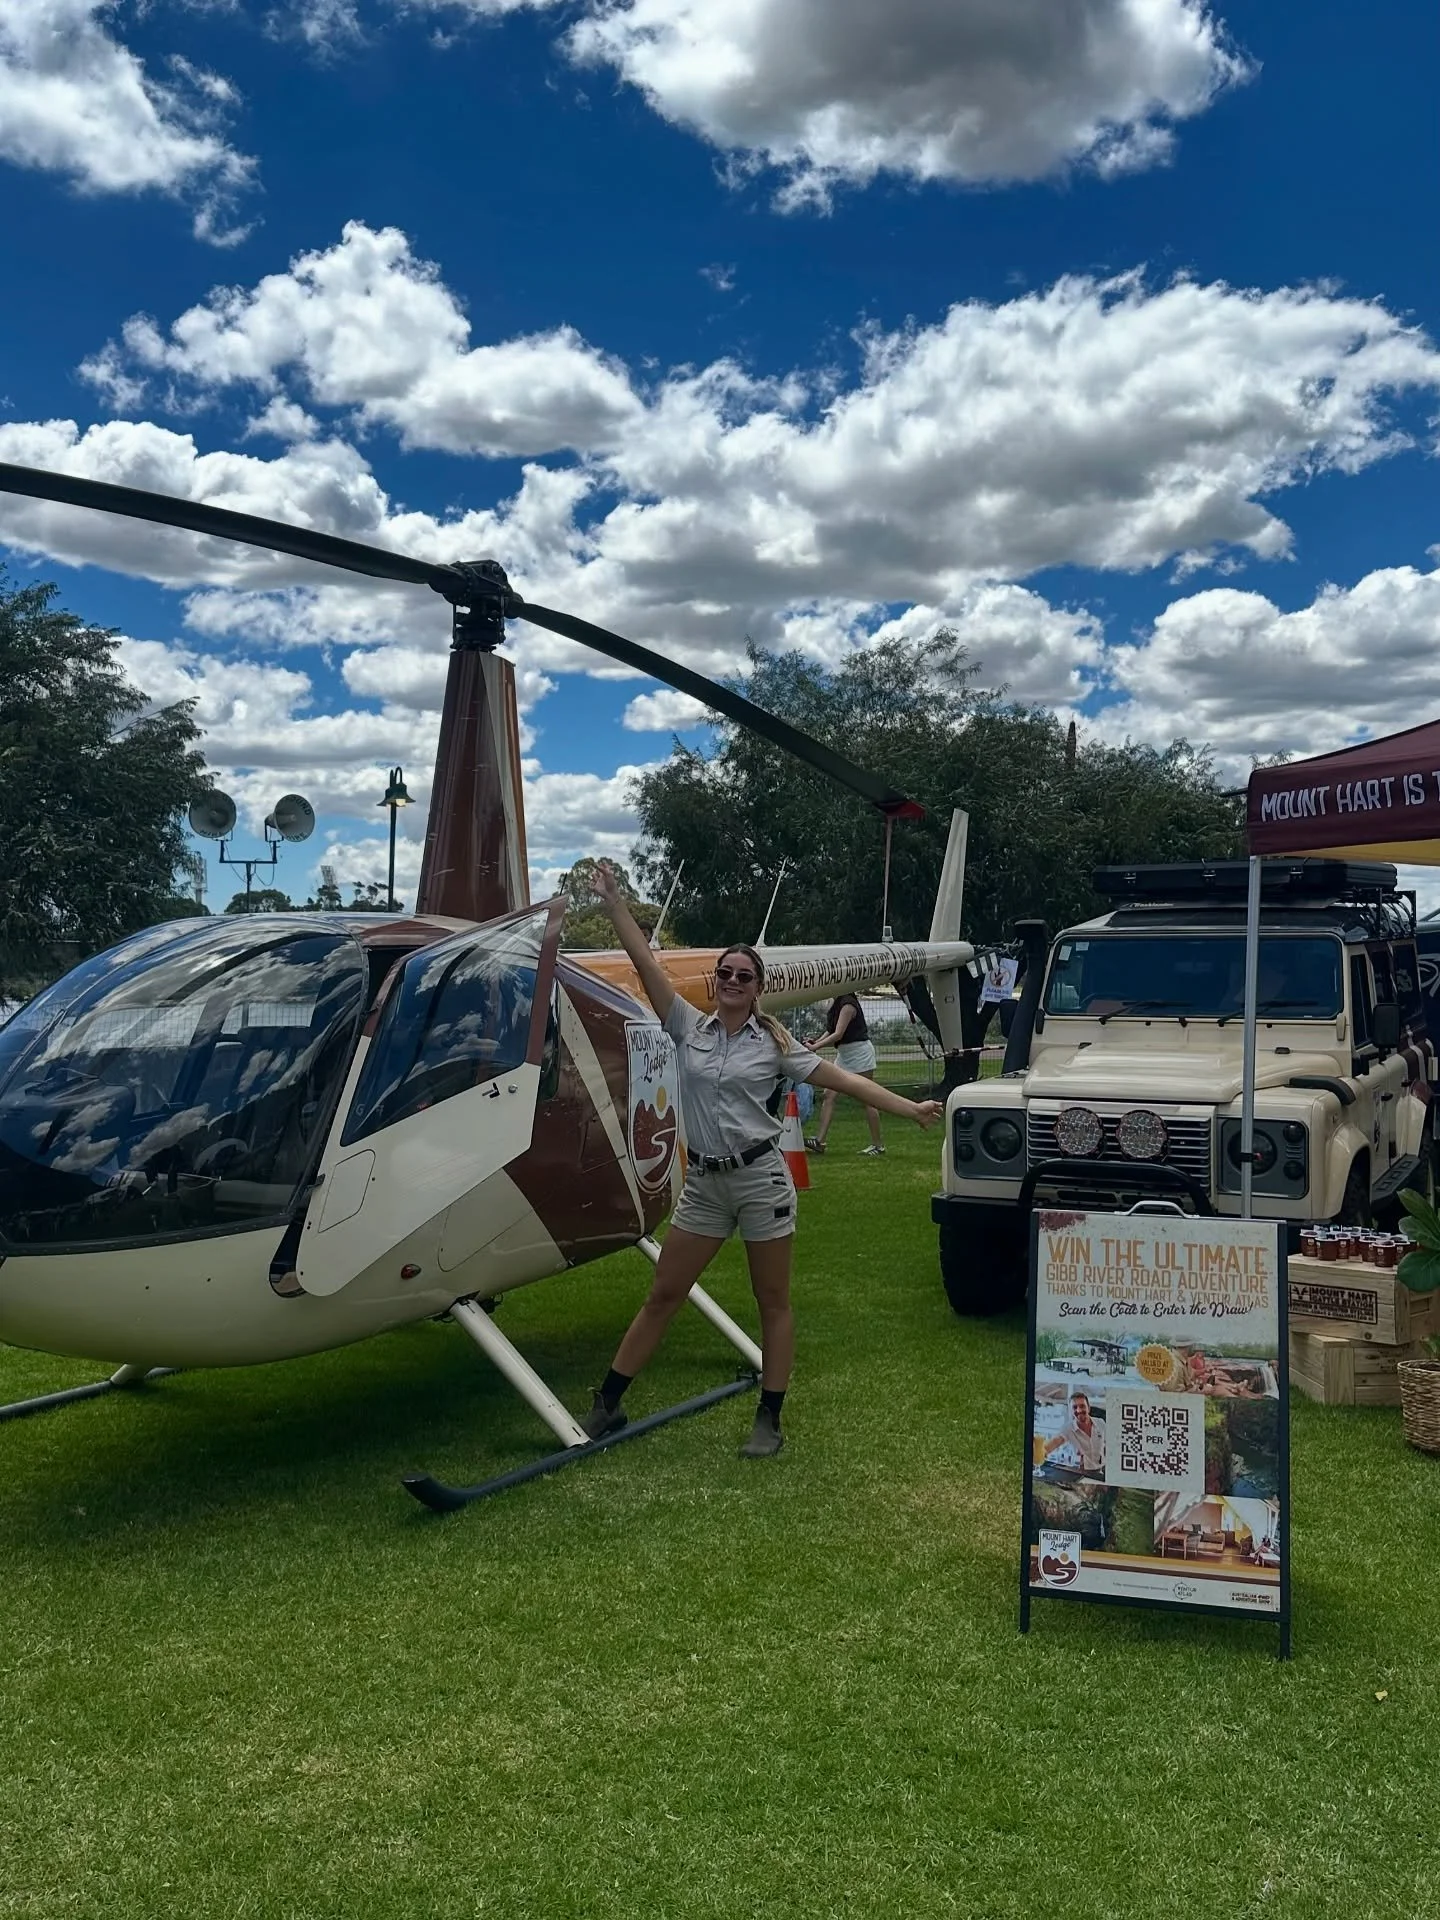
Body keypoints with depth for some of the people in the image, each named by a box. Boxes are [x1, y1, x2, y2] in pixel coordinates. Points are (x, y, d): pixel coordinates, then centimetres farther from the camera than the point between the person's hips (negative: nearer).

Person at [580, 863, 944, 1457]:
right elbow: (646, 963, -3)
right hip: (703, 1184, 2)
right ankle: (606, 1404, 16)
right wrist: (613, 903, -7)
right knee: (662, 1296, 7)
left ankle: (769, 1421, 17)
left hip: (760, 1177, -2)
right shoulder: (689, 1027, 2)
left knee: (773, 1302, 6)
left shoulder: (774, 1042, -1)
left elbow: (843, 1079, 0)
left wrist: (910, 1108, -2)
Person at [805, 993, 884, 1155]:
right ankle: (819, 1140, -3)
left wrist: (815, 1046, -25)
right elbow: (830, 1030, 11)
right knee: (829, 1095, -1)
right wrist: (817, 1041, -6)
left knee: (867, 1100, -2)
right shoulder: (834, 1002, 7)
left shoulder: (848, 1004, -19)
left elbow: (838, 1034, -24)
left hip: (860, 1052, -9)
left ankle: (878, 1144, 7)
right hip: (844, 1054, 9)